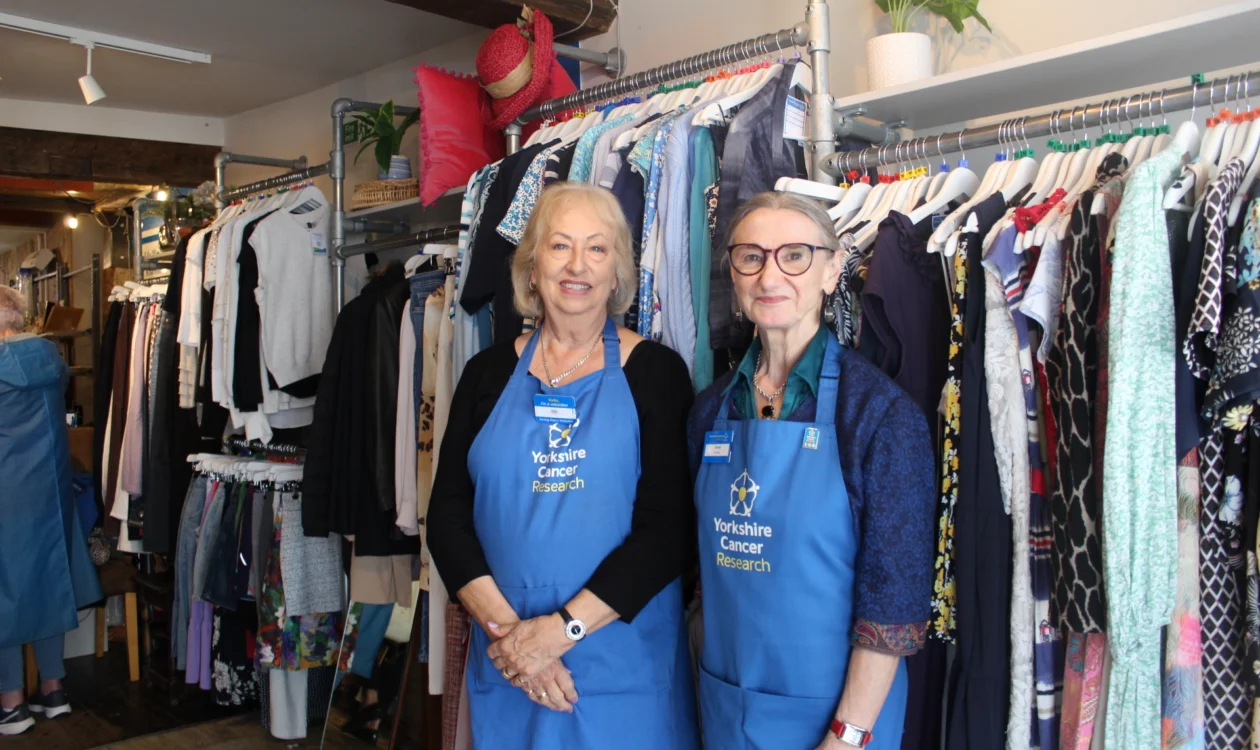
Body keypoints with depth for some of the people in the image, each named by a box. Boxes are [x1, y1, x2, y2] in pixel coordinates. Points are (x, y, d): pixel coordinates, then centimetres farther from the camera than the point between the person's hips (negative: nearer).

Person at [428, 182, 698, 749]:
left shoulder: (655, 372, -3)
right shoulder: (489, 373, 5)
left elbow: (667, 527, -10)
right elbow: (447, 512, 2)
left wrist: (562, 628, -16)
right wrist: (503, 626, -11)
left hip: (625, 664, -2)